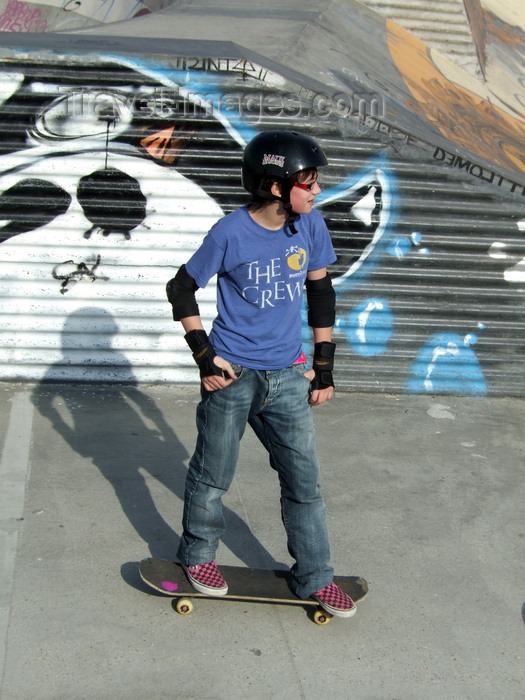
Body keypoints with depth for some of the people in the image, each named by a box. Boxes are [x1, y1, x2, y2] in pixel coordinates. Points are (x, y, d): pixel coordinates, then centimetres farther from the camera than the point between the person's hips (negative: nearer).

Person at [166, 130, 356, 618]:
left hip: (287, 375, 4)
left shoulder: (310, 225, -3)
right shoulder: (231, 233, -15)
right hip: (232, 375, -4)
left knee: (304, 479, 7)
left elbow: (320, 292, 9)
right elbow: (181, 288, -4)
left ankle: (314, 577, 22)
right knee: (212, 476, 11)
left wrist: (324, 365, 8)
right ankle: (197, 555, 34)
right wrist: (204, 355, -10)